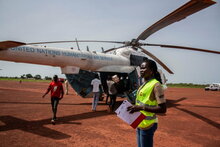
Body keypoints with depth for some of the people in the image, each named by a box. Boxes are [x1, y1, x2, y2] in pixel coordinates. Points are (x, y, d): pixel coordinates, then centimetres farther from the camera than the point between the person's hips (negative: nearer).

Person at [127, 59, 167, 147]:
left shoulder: (156, 85, -18)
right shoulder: (144, 84, 9)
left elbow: (162, 109, -23)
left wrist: (141, 107, -28)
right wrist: (134, 107, 6)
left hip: (147, 125, -9)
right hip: (140, 123, 9)